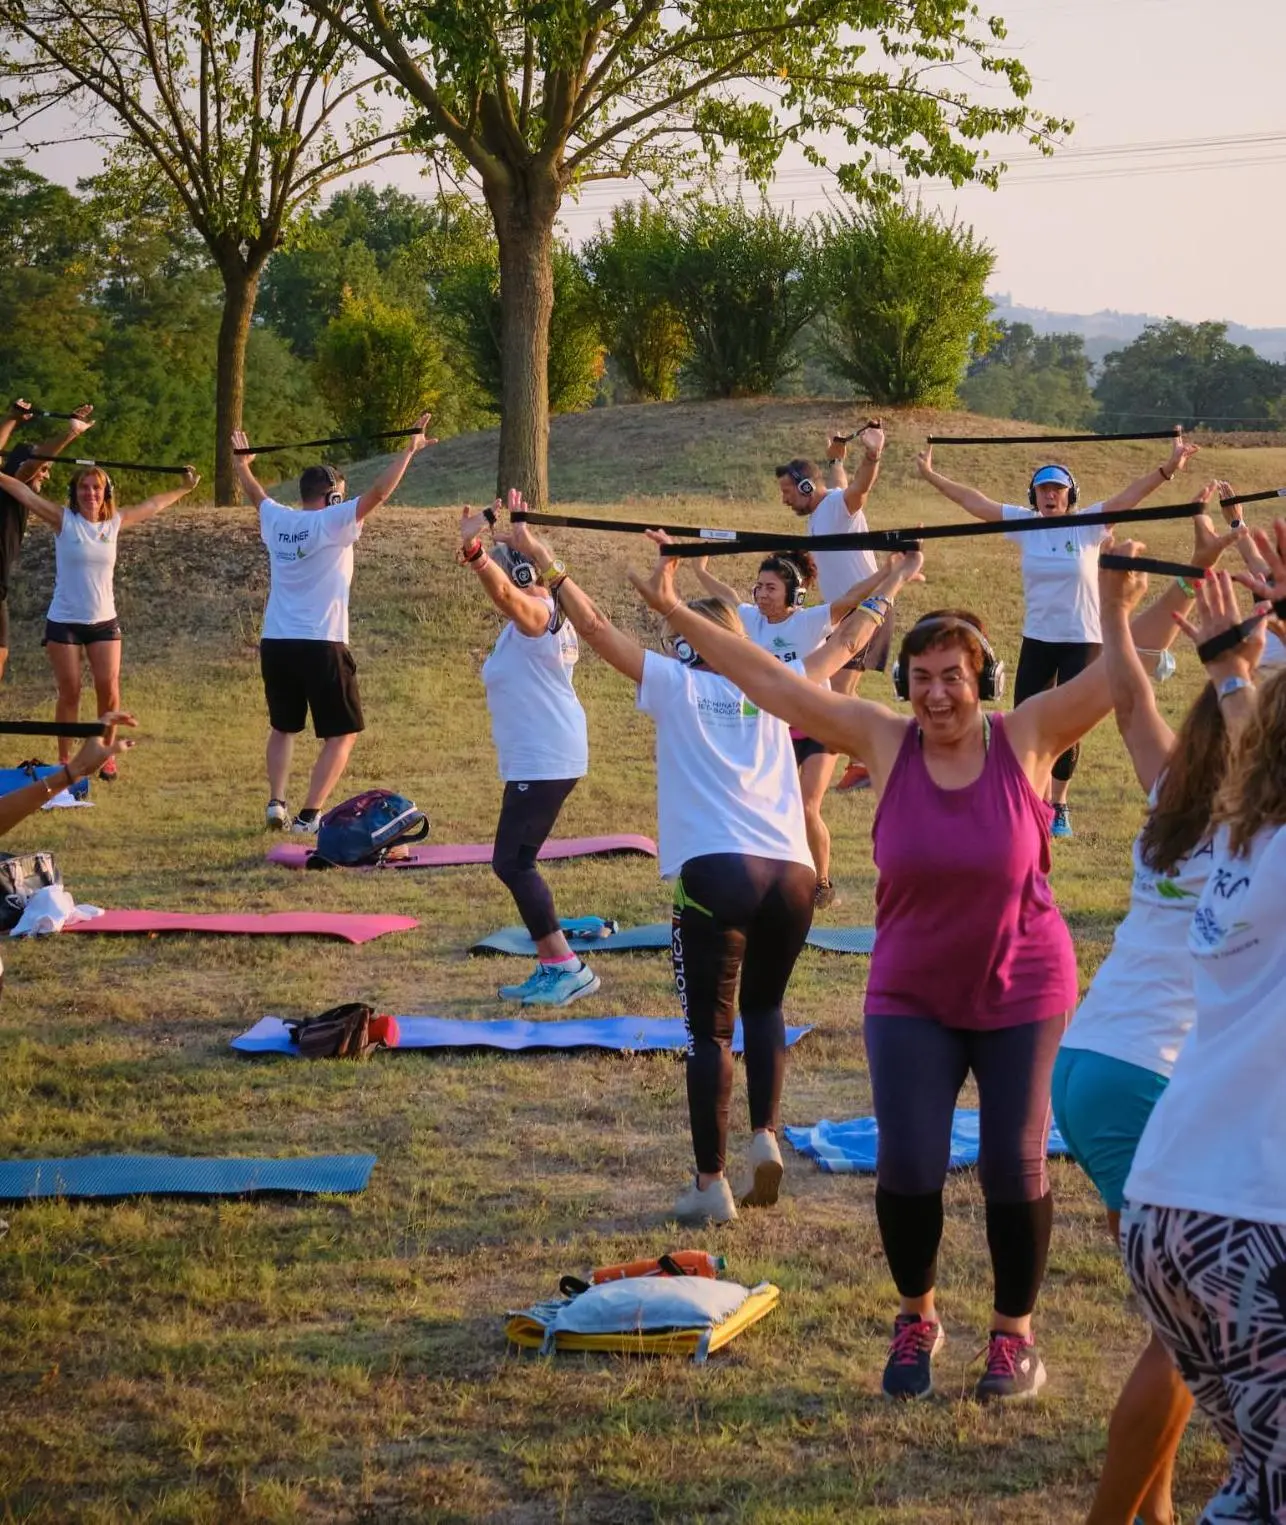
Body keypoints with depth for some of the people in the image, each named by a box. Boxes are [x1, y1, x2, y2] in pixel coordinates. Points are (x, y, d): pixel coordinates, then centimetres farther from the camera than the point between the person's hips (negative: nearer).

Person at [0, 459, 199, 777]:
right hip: (64, 622, -3)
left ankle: (107, 754, 10)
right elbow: (25, 494, -12)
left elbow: (152, 505, 18)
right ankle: (64, 760, 12)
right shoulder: (63, 520, -6)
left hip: (104, 621, 3)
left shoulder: (115, 522, 3)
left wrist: (184, 488, 27)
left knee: (109, 689, -5)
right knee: (69, 693, 1)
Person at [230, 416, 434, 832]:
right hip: (320, 645, -6)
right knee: (342, 734, 3)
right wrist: (409, 451, -12)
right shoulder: (333, 523, -9)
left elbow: (255, 493, 28)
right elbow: (378, 492, -17)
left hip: (274, 643, 6)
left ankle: (276, 803, 9)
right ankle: (308, 816, -8)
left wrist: (242, 462, 46)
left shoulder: (277, 520, 7)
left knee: (282, 727, 23)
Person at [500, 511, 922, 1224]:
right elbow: (846, 642, 30)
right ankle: (766, 1134, 8)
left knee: (710, 1030, 3)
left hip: (715, 874, -3)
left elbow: (596, 627, 6)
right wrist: (892, 583, 43)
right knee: (763, 1007, 24)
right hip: (790, 873, 3)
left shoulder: (674, 683, 9)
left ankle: (712, 1184, 3)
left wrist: (542, 560, 11)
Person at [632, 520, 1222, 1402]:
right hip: (911, 1000, 1)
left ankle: (1015, 1334, 23)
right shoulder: (884, 743, -8)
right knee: (907, 1167, -1)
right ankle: (916, 1320, 24)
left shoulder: (1028, 738, -11)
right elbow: (768, 678, -6)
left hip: (1022, 996, -1)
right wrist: (675, 613, -7)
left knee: (1014, 1168, 2)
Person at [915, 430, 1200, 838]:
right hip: (1037, 639, 3)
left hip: (1082, 640, -3)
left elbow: (1130, 496, -17)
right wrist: (932, 476, 1)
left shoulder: (1087, 525, -7)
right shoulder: (1025, 525, 0)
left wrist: (1168, 468, -29)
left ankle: (1058, 806, 17)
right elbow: (975, 502, 1)